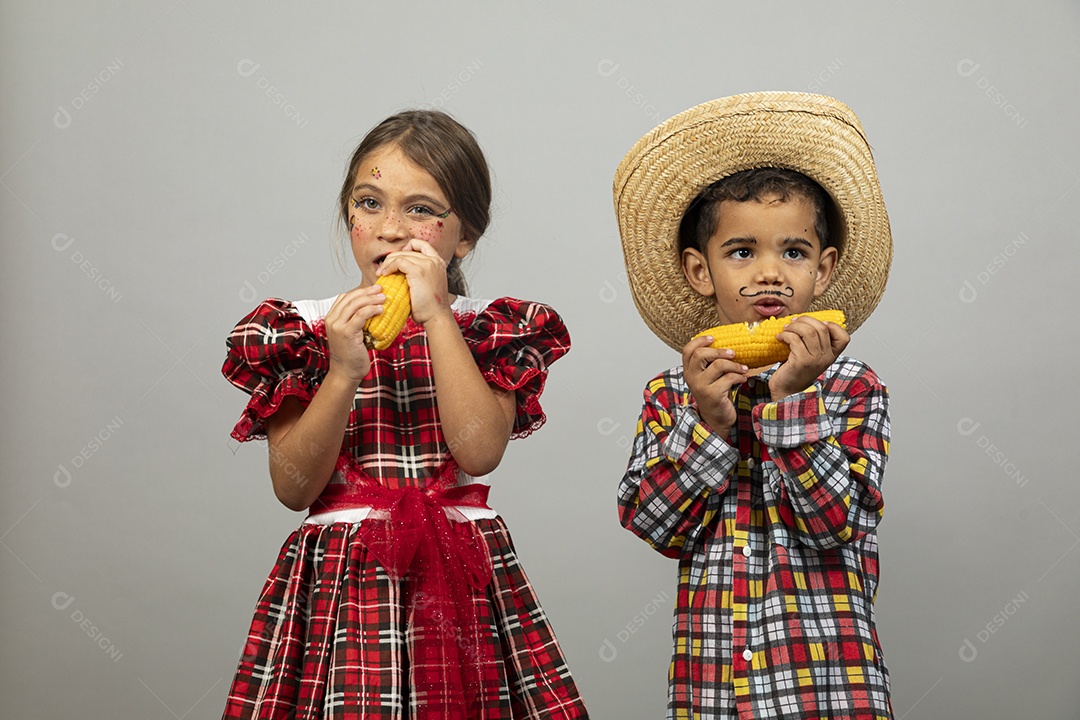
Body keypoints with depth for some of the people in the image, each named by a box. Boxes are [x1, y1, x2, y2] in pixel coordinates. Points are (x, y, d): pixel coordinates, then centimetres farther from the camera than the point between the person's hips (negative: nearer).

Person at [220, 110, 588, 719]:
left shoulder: (492, 331, 5)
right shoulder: (304, 331, 3)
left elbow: (479, 452, -13)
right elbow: (293, 488, -5)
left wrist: (437, 315, -13)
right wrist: (344, 373, -18)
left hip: (464, 583, 1)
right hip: (341, 583, 0)